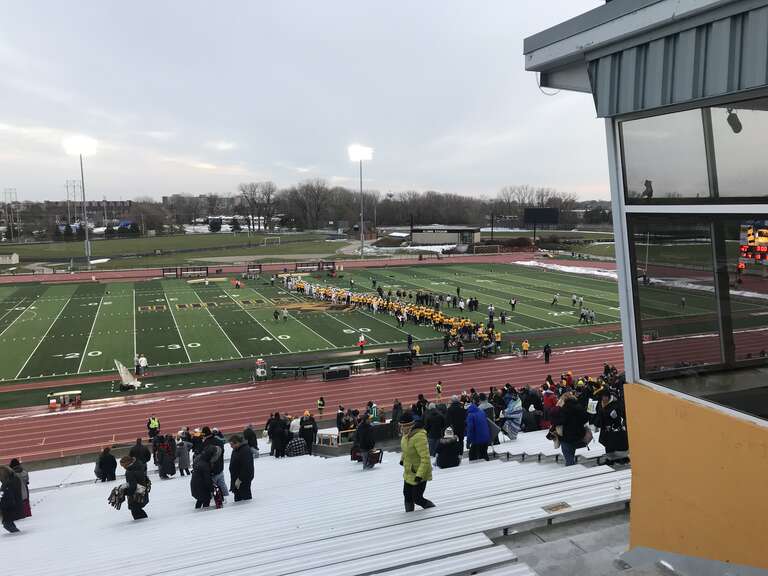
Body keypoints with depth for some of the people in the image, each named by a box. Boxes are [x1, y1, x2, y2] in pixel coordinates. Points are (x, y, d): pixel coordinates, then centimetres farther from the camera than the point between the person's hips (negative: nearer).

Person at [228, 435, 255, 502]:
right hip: (236, 478, 10)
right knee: (237, 498, 16)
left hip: (244, 478, -10)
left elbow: (246, 467, -27)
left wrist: (239, 479, -24)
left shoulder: (245, 451, -24)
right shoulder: (235, 450, 9)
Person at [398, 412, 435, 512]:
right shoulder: (407, 433, -3)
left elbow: (425, 458, -32)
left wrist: (420, 475, -32)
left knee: (417, 499, 2)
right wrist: (402, 459, 11)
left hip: (419, 475, -9)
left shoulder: (419, 436, -31)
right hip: (409, 473, 9)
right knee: (407, 496, 20)